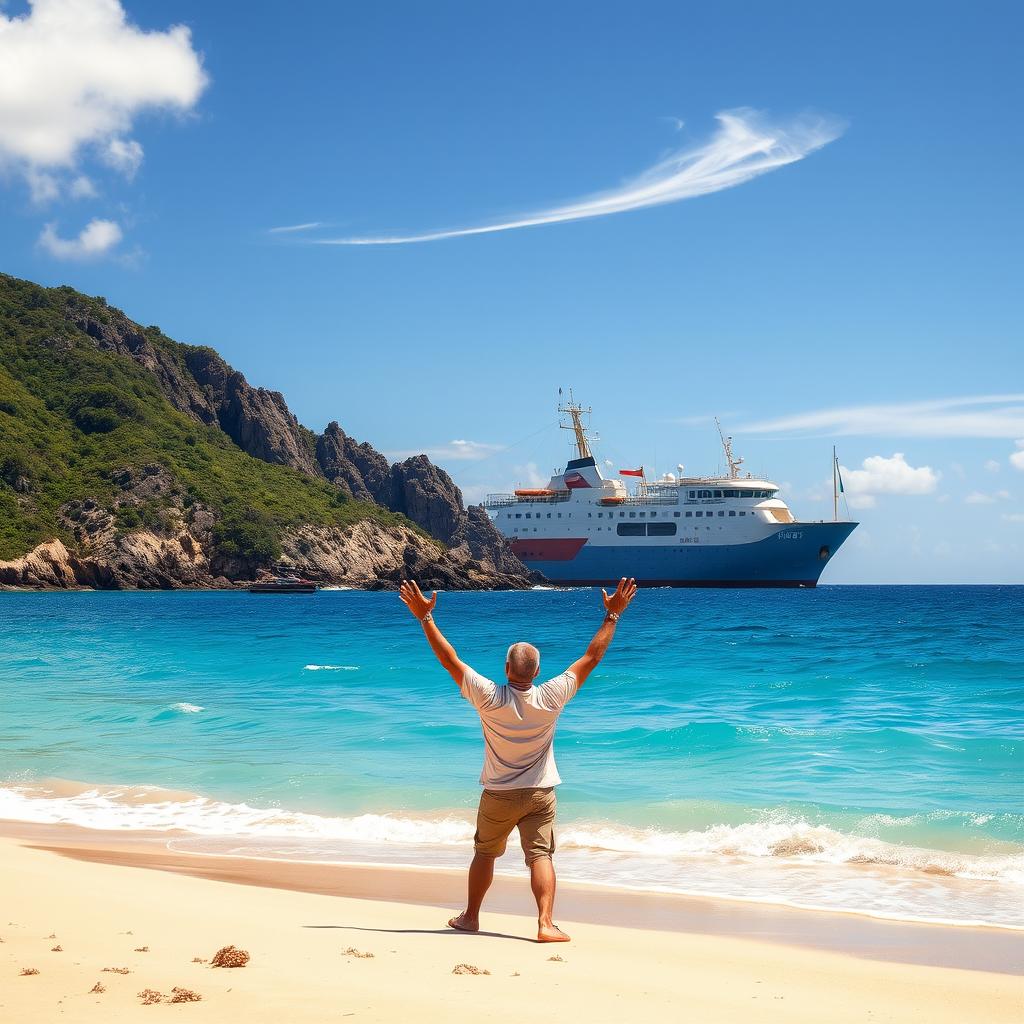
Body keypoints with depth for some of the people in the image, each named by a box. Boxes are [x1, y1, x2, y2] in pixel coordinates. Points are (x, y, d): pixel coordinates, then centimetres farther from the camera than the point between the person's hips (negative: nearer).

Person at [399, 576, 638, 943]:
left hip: (498, 795, 0)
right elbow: (591, 657, -8)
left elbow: (450, 659, -13)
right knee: (540, 856, -1)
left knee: (485, 853, 17)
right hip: (540, 793, 0)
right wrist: (612, 615, -3)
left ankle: (470, 916, 29)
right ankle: (545, 923, -14)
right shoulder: (551, 698, -15)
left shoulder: (489, 698, -19)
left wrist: (425, 617, -7)